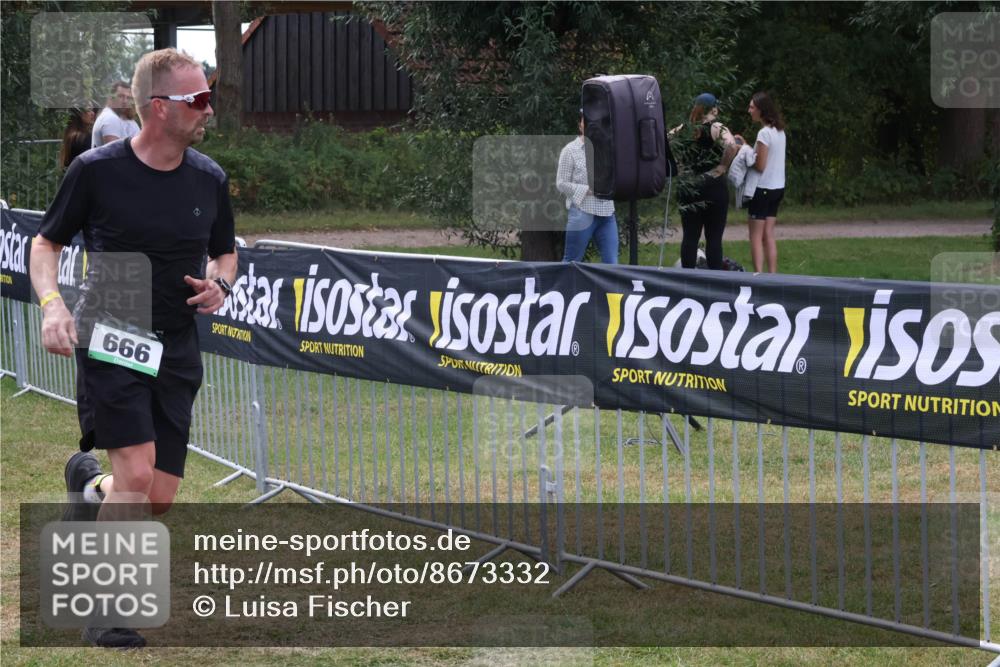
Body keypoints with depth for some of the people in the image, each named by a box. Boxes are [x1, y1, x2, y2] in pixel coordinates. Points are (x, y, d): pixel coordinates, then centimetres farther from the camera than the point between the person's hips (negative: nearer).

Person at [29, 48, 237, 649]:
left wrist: (220, 284, -4)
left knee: (160, 500, 3)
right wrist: (52, 304, -14)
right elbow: (47, 243, 3)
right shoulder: (97, 170, -8)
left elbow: (226, 253, 19)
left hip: (176, 349, 5)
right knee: (137, 475, -19)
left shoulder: (210, 179, 3)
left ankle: (89, 482, 39)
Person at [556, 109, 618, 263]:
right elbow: (561, 184, -3)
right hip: (582, 214, -4)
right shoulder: (570, 150, -1)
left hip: (606, 214, 4)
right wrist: (588, 190, -13)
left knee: (611, 264, 0)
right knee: (571, 262, 4)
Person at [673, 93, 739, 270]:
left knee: (690, 236, 8)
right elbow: (731, 146, -25)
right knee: (714, 238, 0)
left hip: (687, 188, 4)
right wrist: (722, 167, -11)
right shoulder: (716, 129, -8)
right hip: (713, 187, -4)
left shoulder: (683, 130, 6)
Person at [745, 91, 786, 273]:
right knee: (768, 235, 11)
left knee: (756, 236, -3)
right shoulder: (779, 131, 9)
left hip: (763, 188, -8)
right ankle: (772, 275, 9)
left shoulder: (764, 133, -17)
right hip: (777, 188, 8)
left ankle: (758, 274, -8)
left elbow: (760, 166, -18)